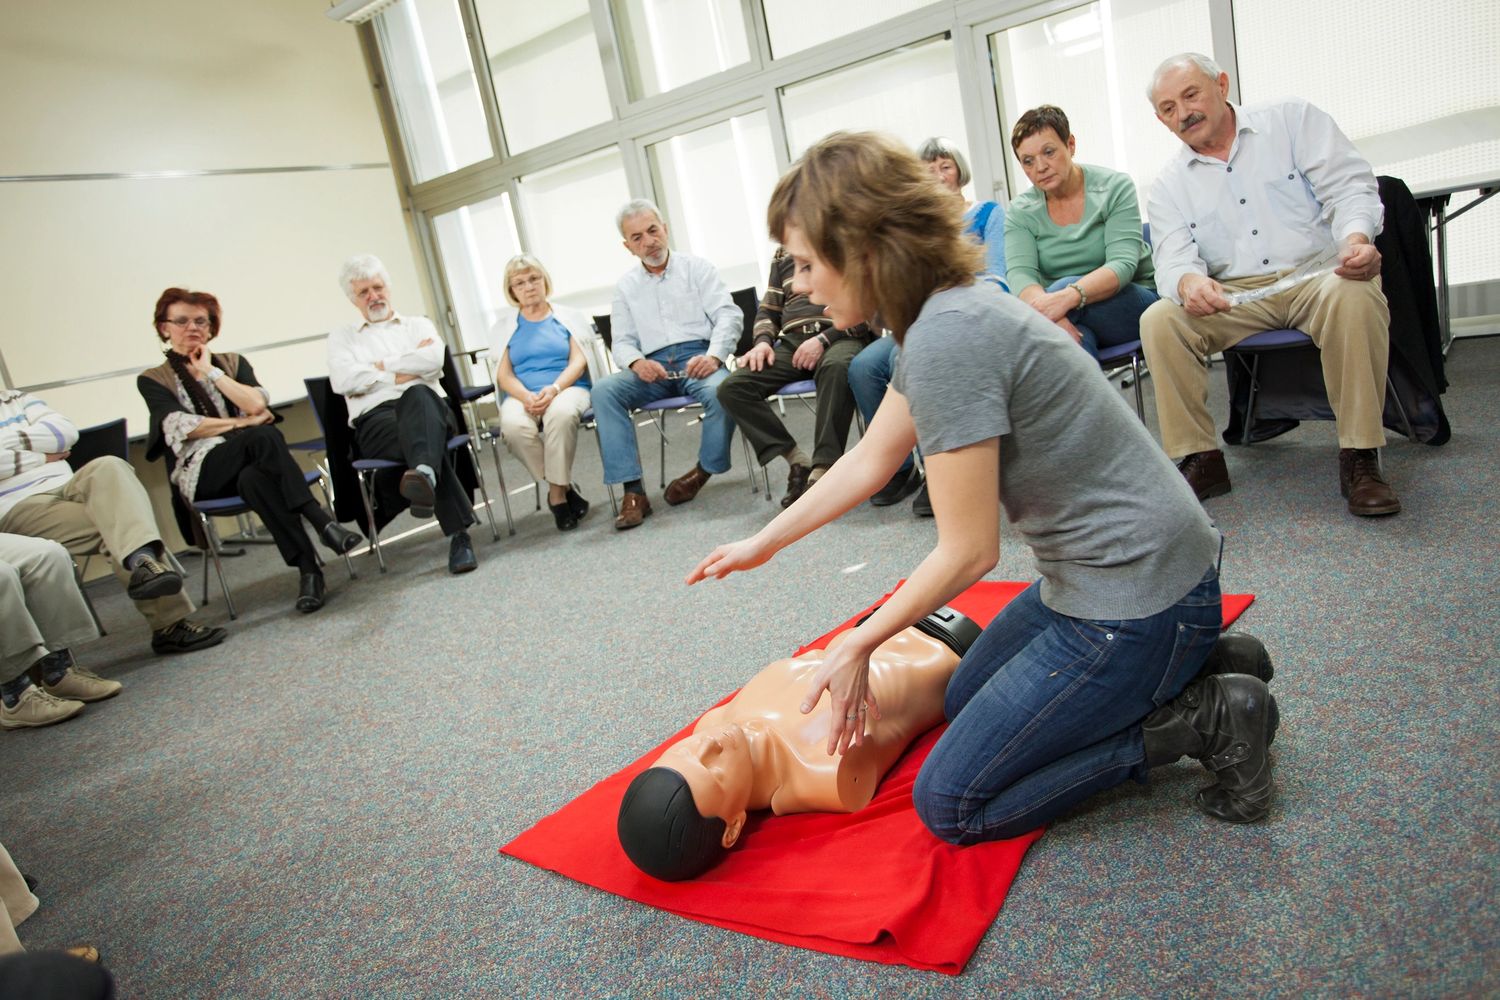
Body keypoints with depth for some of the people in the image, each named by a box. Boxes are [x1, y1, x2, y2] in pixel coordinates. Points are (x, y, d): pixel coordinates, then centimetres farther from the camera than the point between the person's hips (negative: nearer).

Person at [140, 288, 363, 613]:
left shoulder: (233, 363, 22)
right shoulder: (152, 380, 14)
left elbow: (257, 405, 1)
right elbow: (183, 427, -5)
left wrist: (211, 372, 3)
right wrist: (244, 423, -6)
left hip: (250, 463, 2)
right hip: (202, 472, -2)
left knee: (252, 479, -38)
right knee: (263, 436, -34)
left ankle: (308, 570, -48)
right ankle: (322, 522, -44)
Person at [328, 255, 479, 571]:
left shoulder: (419, 325, 26)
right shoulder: (342, 337, 25)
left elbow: (433, 359, 2)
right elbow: (343, 381, 4)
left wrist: (380, 366, 5)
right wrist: (402, 375, 2)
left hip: (427, 405, 1)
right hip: (375, 419, 0)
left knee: (417, 395, -39)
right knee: (420, 433, -37)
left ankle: (424, 474, -68)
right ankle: (459, 534, -48)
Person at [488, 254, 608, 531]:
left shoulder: (569, 317, 15)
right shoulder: (504, 326, 18)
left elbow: (578, 362, 3)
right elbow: (504, 375, 8)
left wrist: (553, 389, -17)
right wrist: (526, 397, -14)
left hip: (567, 389, -1)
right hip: (522, 397, 2)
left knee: (561, 413, -40)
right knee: (513, 425, -35)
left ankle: (557, 492, -24)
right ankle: (565, 489, -20)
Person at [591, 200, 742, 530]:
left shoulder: (697, 267, 10)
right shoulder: (626, 286, 18)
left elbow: (728, 315, 0)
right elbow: (621, 341, 14)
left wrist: (714, 356, -20)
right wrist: (636, 363, -12)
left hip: (698, 358, -2)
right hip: (653, 367, 3)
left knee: (720, 390, -37)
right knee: (603, 390, -25)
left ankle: (705, 470, -9)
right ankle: (633, 491, -28)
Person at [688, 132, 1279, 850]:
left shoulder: (947, 339, -26)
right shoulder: (944, 314, 5)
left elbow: (968, 551, -21)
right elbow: (871, 459, 14)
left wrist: (859, 645, -7)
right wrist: (763, 542, 21)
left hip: (1136, 597, -10)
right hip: (1105, 575, 10)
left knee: (948, 804, 0)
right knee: (961, 704, 27)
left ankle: (1201, 719, 1)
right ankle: (1180, 668, 18)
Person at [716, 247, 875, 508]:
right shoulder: (783, 254, 24)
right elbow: (768, 311, 25)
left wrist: (824, 339, -14)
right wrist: (763, 341, 2)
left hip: (841, 337, -4)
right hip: (792, 342, 5)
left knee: (837, 367, -41)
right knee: (731, 387, -20)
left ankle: (822, 469, -38)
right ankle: (796, 460, -19)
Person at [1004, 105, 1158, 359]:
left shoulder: (1116, 187, -5)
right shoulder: (1021, 212, 1)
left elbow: (1122, 264, -18)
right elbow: (1019, 274, -15)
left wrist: (1068, 296, -39)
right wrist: (1052, 313, -39)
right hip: (1076, 323, 1)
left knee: (1063, 287, -32)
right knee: (1076, 340, -36)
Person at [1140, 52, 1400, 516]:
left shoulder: (1293, 119, 8)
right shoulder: (1169, 186, 10)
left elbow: (1349, 186, -2)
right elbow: (1173, 259, -5)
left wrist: (1356, 238, -25)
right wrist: (1188, 282, -31)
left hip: (1318, 274, -1)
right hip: (1233, 295, 2)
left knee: (1354, 296, -36)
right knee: (1159, 321, -25)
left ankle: (1359, 456, -24)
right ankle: (1199, 459, -18)